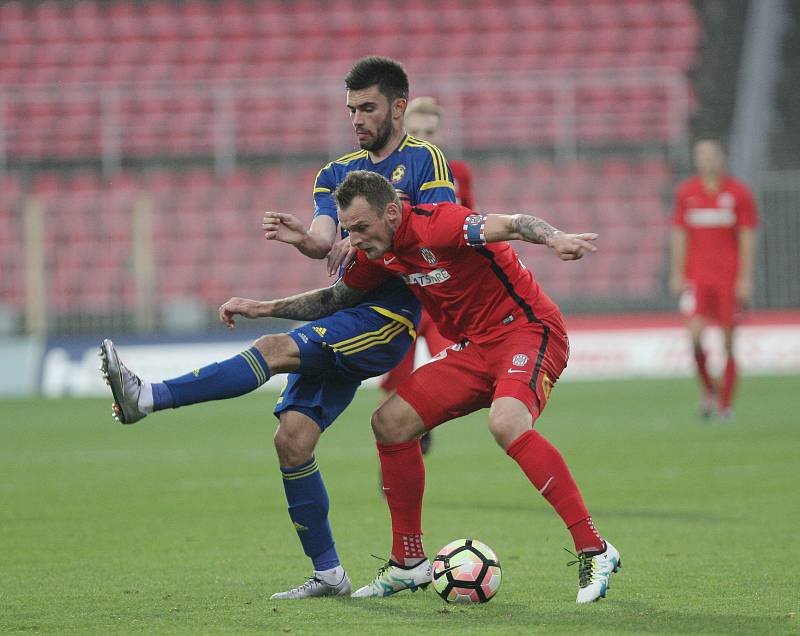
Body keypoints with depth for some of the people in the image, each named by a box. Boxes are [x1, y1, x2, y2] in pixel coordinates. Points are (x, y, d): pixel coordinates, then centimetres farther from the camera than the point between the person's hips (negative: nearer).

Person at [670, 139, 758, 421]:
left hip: (729, 277, -1)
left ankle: (725, 403, 10)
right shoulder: (686, 192, 6)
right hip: (696, 276, 1)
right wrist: (677, 274, 4)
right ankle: (708, 388, 6)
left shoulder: (739, 193, 0)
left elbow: (747, 237, 1)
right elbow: (679, 235, 10)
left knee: (729, 342, 0)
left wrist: (745, 278, -4)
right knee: (695, 333, -16)